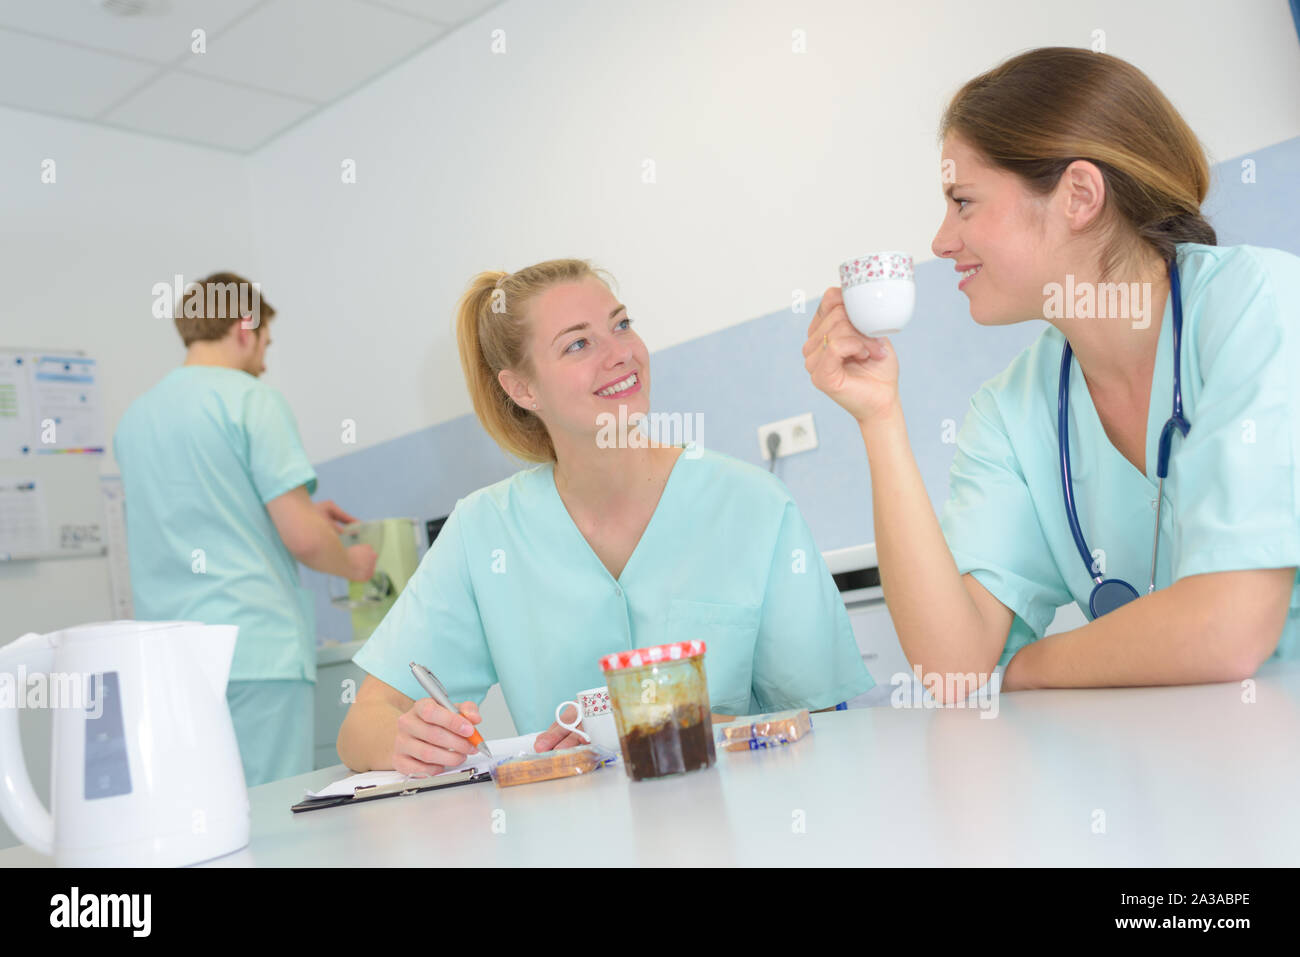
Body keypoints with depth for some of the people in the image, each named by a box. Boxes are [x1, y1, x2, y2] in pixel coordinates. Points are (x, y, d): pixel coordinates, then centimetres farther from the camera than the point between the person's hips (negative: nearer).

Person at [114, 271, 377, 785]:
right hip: (257, 649, -7)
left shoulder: (134, 416, 14)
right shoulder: (252, 399, -6)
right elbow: (303, 539, -12)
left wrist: (301, 511, 30)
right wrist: (353, 564, 9)